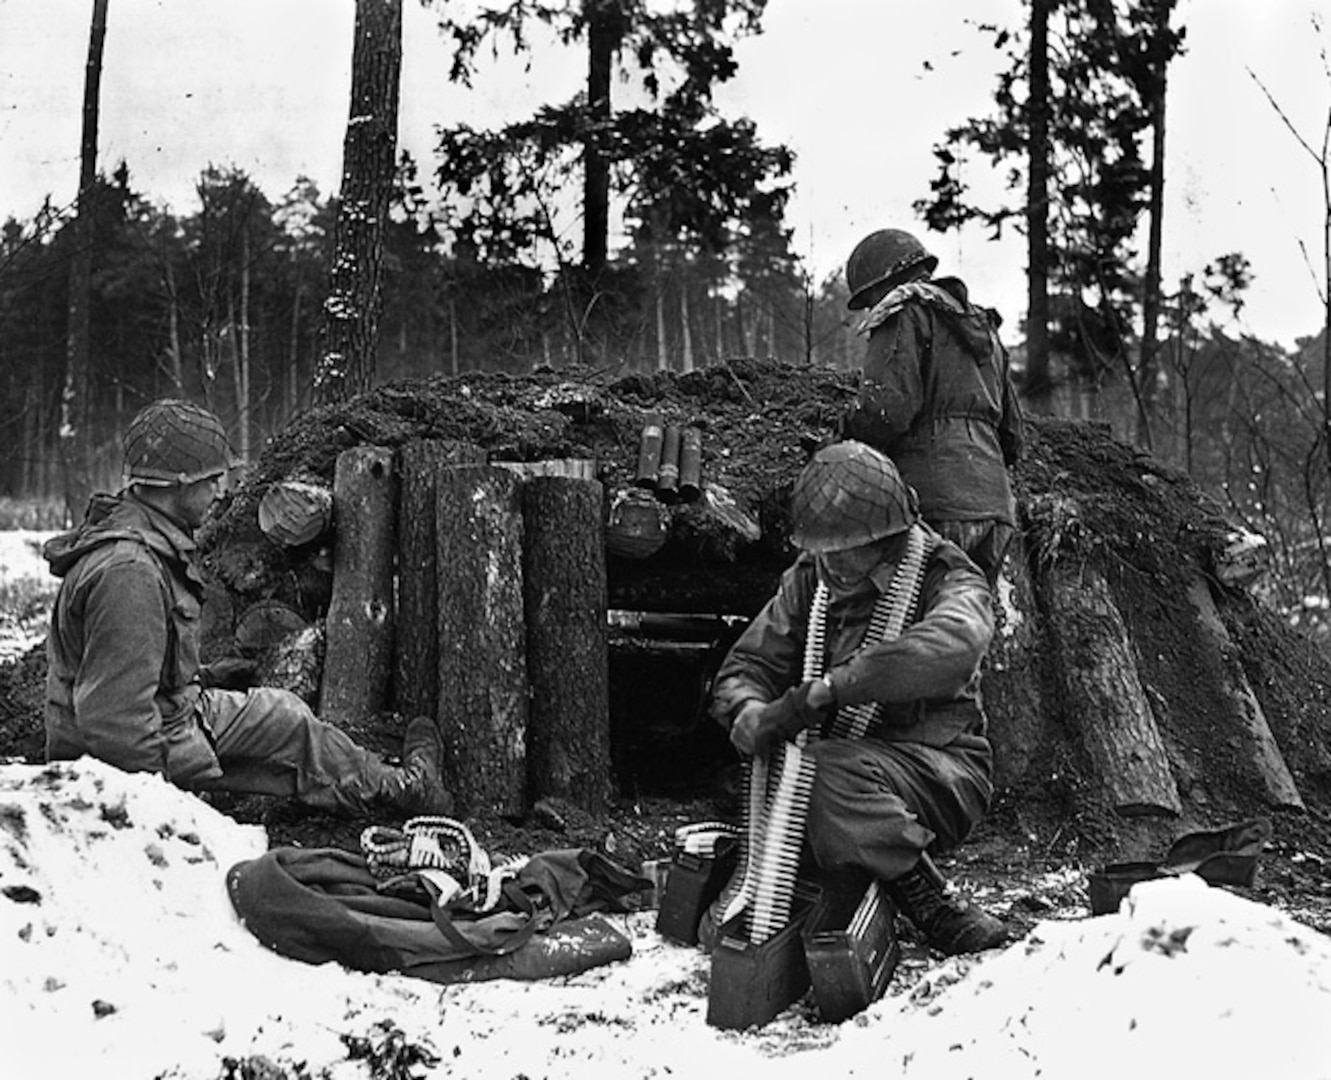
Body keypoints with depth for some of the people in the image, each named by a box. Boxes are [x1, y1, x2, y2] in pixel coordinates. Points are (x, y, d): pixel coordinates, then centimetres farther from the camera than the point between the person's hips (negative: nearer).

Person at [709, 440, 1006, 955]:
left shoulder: (947, 578, -7)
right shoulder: (807, 581, 9)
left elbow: (951, 648, -32)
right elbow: (744, 667, 7)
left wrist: (826, 689, -38)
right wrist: (749, 711, -20)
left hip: (942, 767, -6)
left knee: (830, 770, -36)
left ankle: (936, 908, -24)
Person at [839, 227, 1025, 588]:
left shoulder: (905, 313, 1)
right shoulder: (983, 328, 27)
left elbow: (886, 411, -13)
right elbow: (1011, 435, 27)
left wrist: (849, 427, 6)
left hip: (935, 505, -8)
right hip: (994, 505, 8)